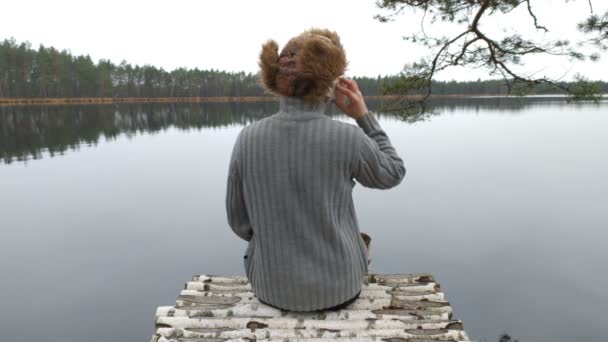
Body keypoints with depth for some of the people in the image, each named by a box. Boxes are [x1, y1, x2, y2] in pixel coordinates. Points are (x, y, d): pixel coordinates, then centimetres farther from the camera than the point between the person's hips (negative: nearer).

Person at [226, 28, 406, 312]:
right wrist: (363, 116, -3)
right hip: (337, 287, -1)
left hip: (274, 287, 2)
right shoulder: (347, 138, -20)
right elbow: (392, 174, 1)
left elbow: (240, 222, -5)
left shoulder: (247, 139, -14)